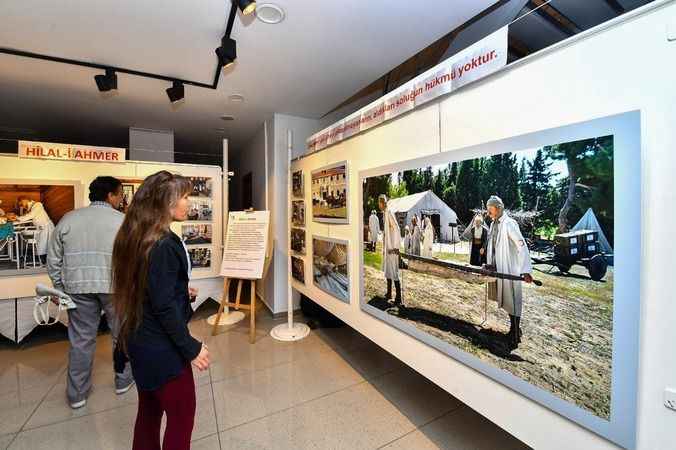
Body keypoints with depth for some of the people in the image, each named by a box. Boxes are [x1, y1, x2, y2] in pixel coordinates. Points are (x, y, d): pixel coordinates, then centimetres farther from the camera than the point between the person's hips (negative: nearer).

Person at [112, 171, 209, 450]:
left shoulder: (136, 237, 2)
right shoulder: (163, 245, -25)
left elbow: (145, 289, 11)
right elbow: (164, 306, -25)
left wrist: (180, 291, 10)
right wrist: (191, 348, -17)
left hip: (140, 341, 9)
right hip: (161, 347, -9)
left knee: (149, 411, 25)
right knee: (181, 417, 11)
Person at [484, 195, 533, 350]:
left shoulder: (509, 224, -16)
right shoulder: (493, 224, 10)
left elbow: (522, 246, -24)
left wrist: (526, 270, -31)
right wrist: (490, 264, 17)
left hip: (509, 269, -8)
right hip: (497, 268, 8)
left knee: (512, 301, 3)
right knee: (505, 299, 16)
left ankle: (515, 335, 17)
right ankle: (514, 328, 32)